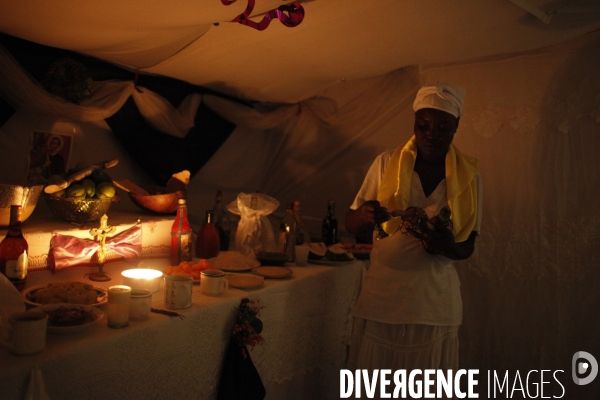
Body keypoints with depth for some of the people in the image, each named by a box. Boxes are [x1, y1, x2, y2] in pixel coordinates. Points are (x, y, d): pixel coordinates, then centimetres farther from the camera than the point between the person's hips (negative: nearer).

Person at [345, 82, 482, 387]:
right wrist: (365, 216, -24)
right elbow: (350, 225, -1)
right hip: (382, 294, -1)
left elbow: (468, 245, 6)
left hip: (435, 300, 1)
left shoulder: (469, 176, 0)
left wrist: (448, 246, -17)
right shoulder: (387, 163, -4)